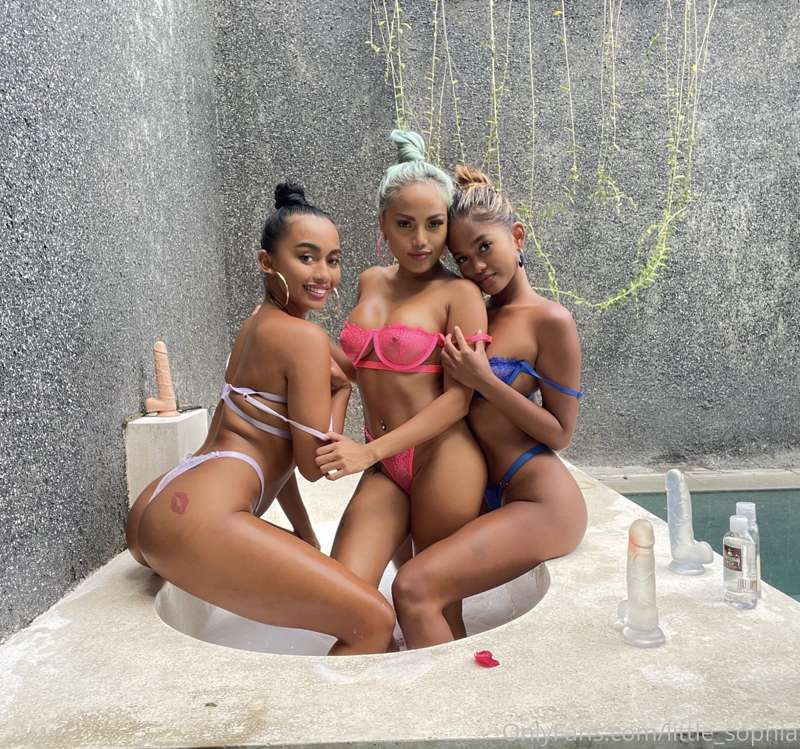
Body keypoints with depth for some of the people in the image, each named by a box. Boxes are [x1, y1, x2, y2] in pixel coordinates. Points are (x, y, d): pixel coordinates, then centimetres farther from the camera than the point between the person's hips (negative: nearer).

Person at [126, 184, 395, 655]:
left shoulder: (256, 326, 20)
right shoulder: (305, 337, -9)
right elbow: (314, 464, -7)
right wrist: (342, 387, 5)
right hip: (199, 520, -11)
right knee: (374, 622, -10)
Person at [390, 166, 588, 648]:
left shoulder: (549, 320, -8)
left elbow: (560, 433, -8)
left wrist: (482, 379, -16)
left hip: (541, 503, -7)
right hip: (490, 499, 8)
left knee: (414, 589, -23)